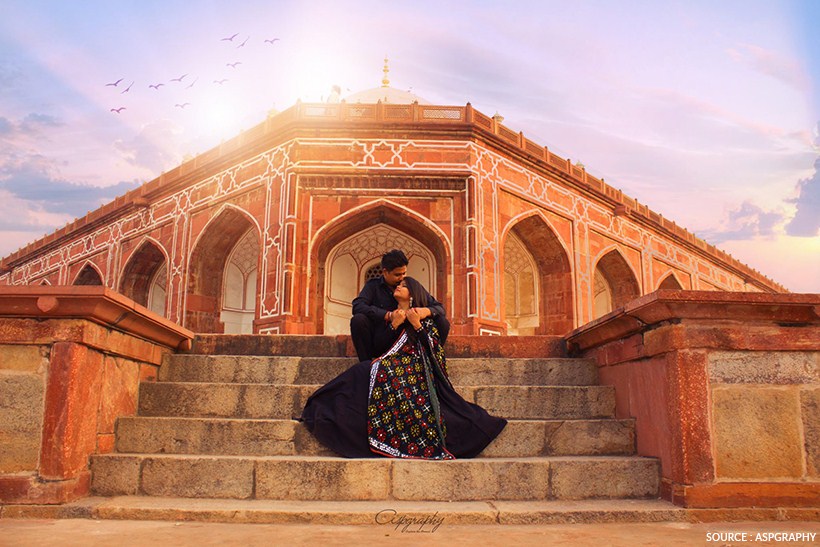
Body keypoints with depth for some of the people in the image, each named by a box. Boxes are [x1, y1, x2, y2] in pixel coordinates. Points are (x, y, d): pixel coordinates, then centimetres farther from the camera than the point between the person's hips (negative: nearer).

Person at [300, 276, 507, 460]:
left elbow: (433, 348, 3)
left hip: (416, 368, -3)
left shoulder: (425, 318, 17)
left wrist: (417, 325, -5)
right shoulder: (390, 316, 24)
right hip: (390, 366, 3)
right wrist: (394, 324, 0)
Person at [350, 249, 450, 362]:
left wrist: (427, 311, -22)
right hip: (380, 343, -1)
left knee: (443, 323, -13)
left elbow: (439, 307, 4)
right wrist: (388, 315, -30)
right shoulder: (373, 286, 0)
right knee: (358, 320, -28)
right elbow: (357, 306, -18)